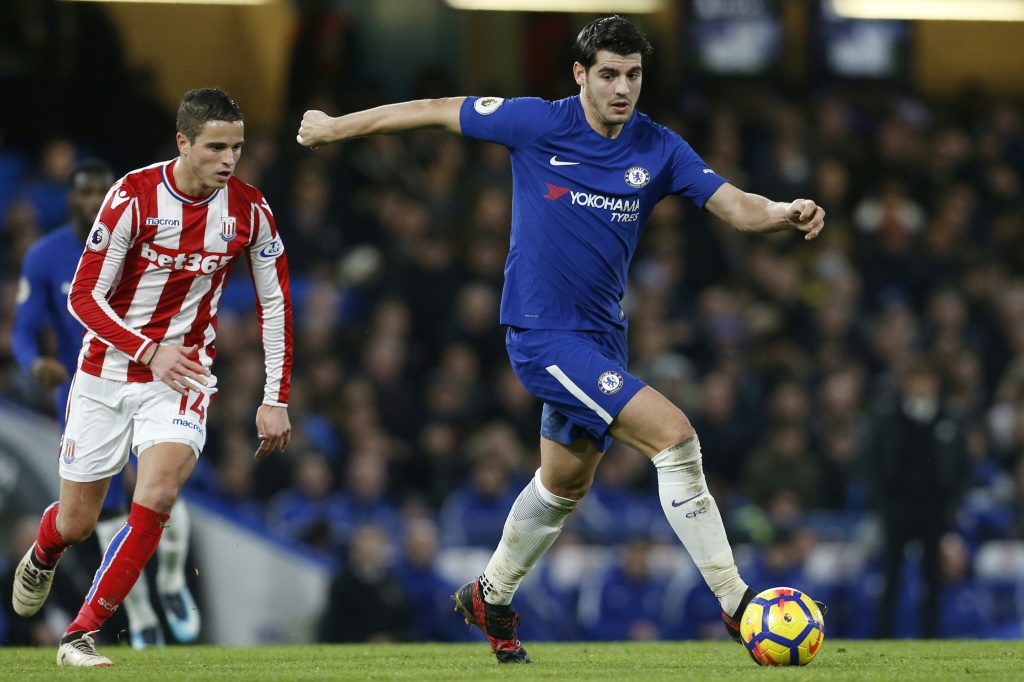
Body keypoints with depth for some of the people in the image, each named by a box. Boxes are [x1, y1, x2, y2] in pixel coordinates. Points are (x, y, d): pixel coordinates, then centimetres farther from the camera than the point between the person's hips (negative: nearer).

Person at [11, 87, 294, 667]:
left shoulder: (249, 209, -8)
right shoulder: (133, 197, -17)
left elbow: (276, 304, 2)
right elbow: (84, 297, -15)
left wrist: (277, 400, -1)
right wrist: (149, 351, -28)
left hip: (183, 374, 1)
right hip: (109, 371, -1)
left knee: (157, 495, -25)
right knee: (76, 523, 8)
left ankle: (82, 635, -15)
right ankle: (41, 558, 48)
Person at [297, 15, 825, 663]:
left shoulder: (658, 149, -1)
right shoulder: (537, 124, -12)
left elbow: (734, 205, -7)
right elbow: (437, 112, -1)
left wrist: (784, 213, -29)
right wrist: (336, 126, 7)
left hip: (601, 334, 7)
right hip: (544, 335, -7)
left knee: (566, 485, 22)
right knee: (674, 434, -19)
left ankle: (491, 597, 45)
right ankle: (736, 604, -16)